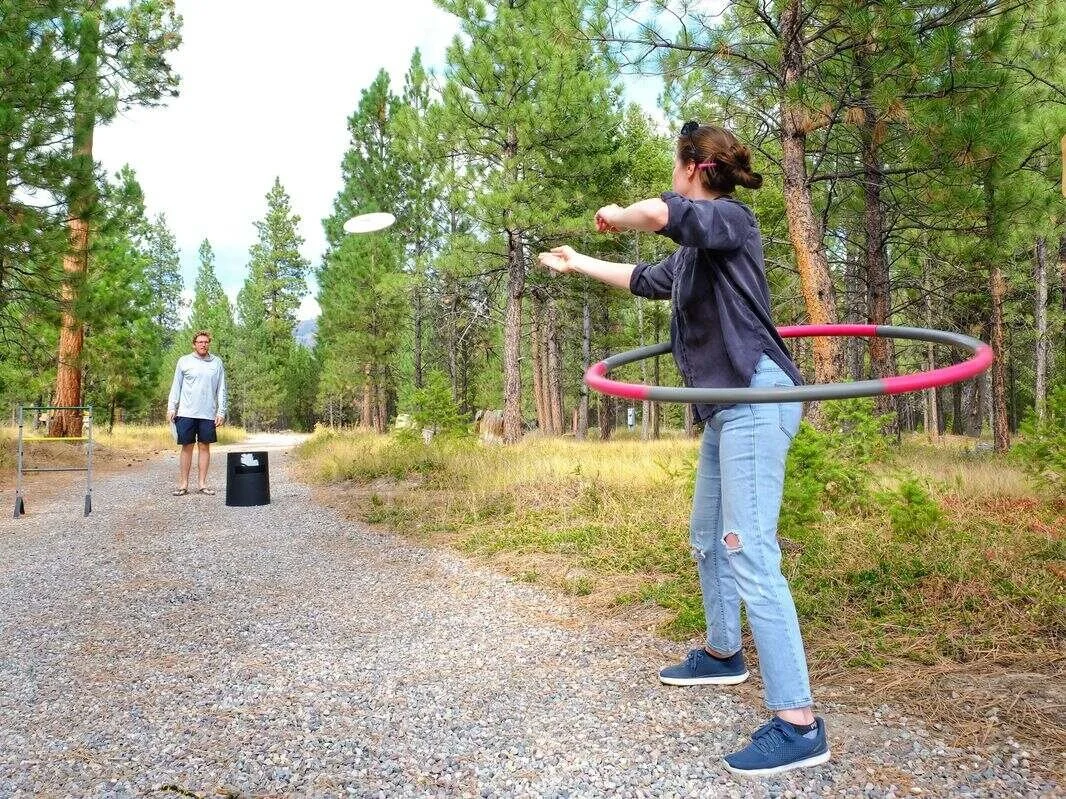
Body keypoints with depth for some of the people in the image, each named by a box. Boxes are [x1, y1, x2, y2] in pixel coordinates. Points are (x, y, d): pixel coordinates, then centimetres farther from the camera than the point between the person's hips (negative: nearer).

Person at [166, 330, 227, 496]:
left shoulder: (217, 362, 8)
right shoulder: (184, 361, 5)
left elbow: (221, 389, 7)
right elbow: (176, 387, 6)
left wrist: (221, 412, 1)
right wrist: (171, 408, -1)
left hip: (208, 414, 1)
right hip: (186, 412, -1)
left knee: (204, 446, 5)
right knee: (187, 447, 3)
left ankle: (202, 484, 11)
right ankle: (183, 484, 8)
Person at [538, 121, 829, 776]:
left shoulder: (732, 219, -8)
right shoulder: (695, 252, 20)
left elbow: (656, 213, -29)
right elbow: (643, 279, 37)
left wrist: (616, 215, -6)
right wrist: (578, 264, 50)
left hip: (755, 396, -10)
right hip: (729, 404, 10)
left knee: (750, 556, -15)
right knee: (708, 539, 21)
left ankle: (798, 725, -10)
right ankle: (723, 654, 40)